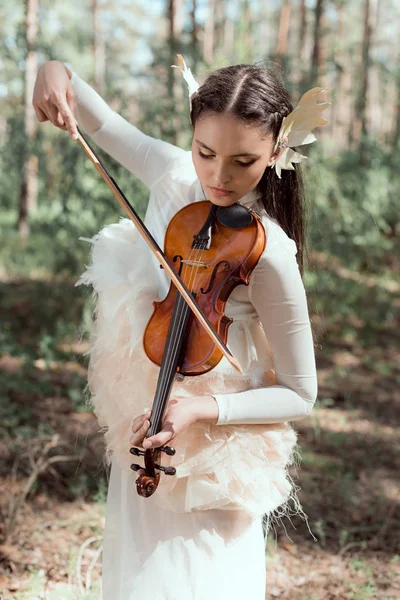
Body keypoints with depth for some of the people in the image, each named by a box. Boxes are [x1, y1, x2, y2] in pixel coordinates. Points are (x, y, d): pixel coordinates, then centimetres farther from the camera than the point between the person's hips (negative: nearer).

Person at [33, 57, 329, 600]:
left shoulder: (267, 254, -25)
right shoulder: (176, 175, -9)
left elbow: (300, 395, -16)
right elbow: (104, 122, 8)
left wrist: (200, 409, -30)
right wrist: (58, 73, -13)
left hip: (209, 466, -6)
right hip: (145, 437, 6)